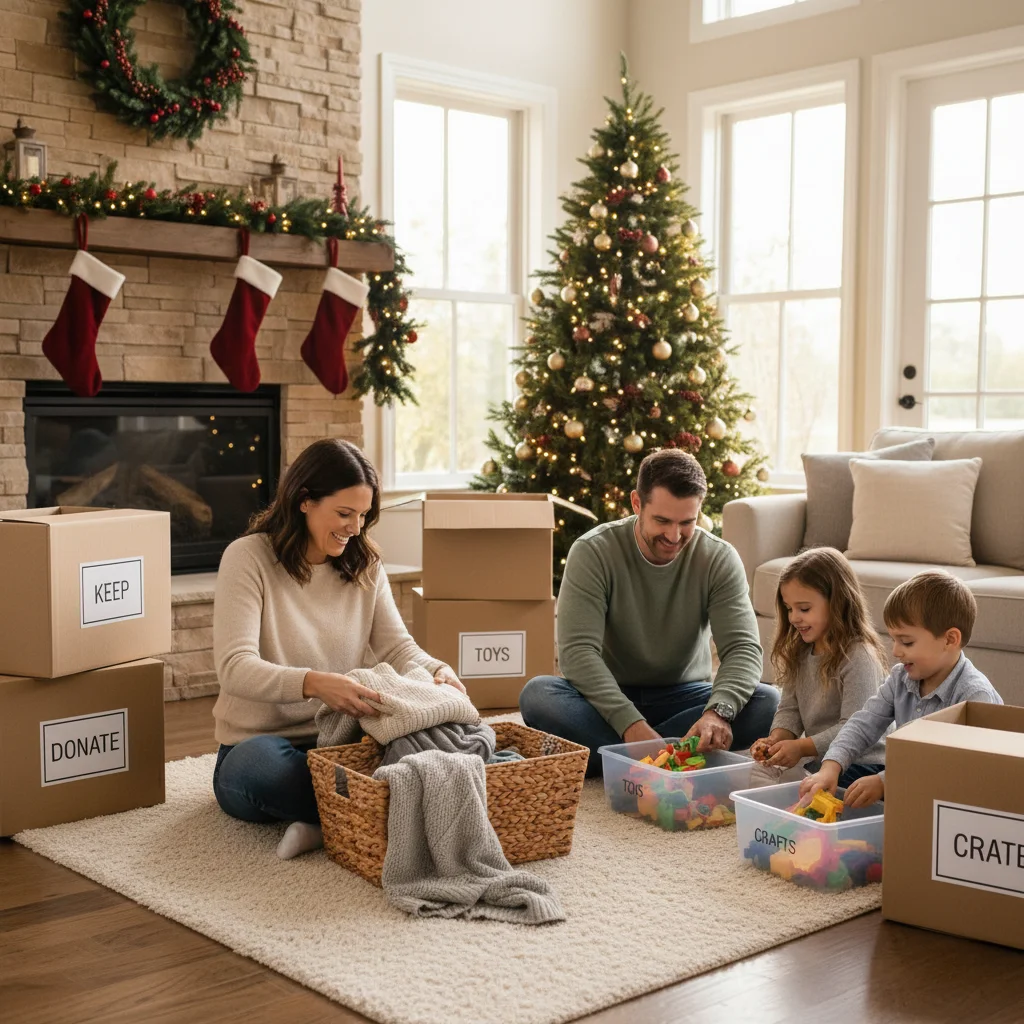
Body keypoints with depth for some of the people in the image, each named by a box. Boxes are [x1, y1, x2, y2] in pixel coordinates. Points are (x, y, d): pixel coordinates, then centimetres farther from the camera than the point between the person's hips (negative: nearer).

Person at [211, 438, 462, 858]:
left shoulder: (364, 565, 7)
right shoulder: (248, 558, -10)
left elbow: (396, 646, 3)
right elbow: (235, 668, -20)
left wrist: (437, 671, -21)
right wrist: (314, 683, -39)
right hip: (262, 742, -3)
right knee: (257, 765, -41)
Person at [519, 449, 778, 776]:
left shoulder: (720, 559, -8)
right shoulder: (593, 552, -14)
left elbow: (743, 648, -16)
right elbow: (577, 650, -22)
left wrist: (719, 711, -38)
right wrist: (630, 723, -37)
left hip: (684, 697, 2)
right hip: (609, 698, -1)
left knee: (767, 702, -26)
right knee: (537, 694, -31)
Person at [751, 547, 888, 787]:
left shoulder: (859, 657, -16)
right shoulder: (800, 653, 11)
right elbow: (789, 709, 11)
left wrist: (801, 747, -26)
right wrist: (776, 740, -10)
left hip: (861, 765, -7)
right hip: (817, 762, 8)